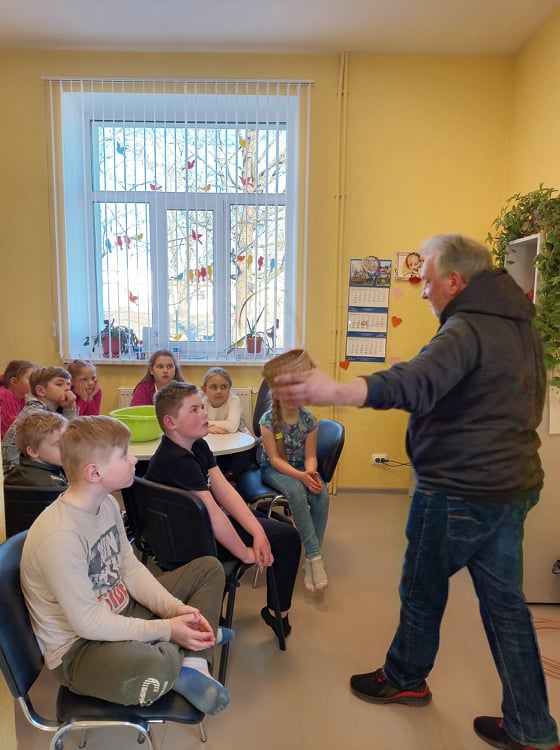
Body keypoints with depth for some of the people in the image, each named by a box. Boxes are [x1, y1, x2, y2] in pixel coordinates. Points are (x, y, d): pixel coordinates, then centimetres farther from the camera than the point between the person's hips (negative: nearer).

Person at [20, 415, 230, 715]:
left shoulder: (107, 504, -3)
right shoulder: (58, 536, -30)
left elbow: (131, 568, 3)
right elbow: (88, 622, -26)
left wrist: (175, 608, -11)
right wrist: (165, 630, -21)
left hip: (122, 613, 9)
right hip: (78, 647, -9)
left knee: (209, 568, 10)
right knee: (150, 669, -42)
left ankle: (191, 667, -5)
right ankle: (176, 657, -4)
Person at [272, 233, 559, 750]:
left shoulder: (468, 328, -21)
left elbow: (416, 382, -42)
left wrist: (336, 392, -55)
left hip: (459, 490, -9)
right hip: (514, 486, 9)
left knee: (422, 589, 14)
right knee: (505, 602, 17)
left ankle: (405, 678, 38)